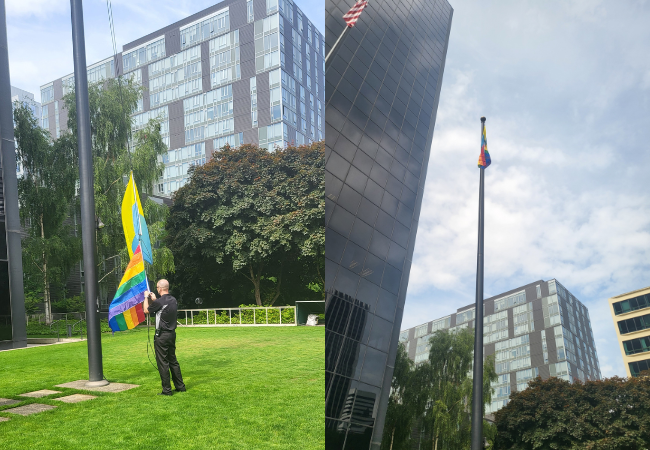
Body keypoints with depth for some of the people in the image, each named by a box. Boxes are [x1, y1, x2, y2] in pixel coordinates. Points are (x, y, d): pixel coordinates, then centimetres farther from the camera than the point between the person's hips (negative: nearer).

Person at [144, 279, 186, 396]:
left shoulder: (159, 302, -18)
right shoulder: (174, 301, 5)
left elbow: (146, 310, 0)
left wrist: (146, 297, 13)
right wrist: (153, 299, 26)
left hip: (162, 335, -8)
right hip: (172, 334, 8)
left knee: (163, 363, 0)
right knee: (173, 361, 16)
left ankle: (167, 390, 5)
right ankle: (180, 386, 21)